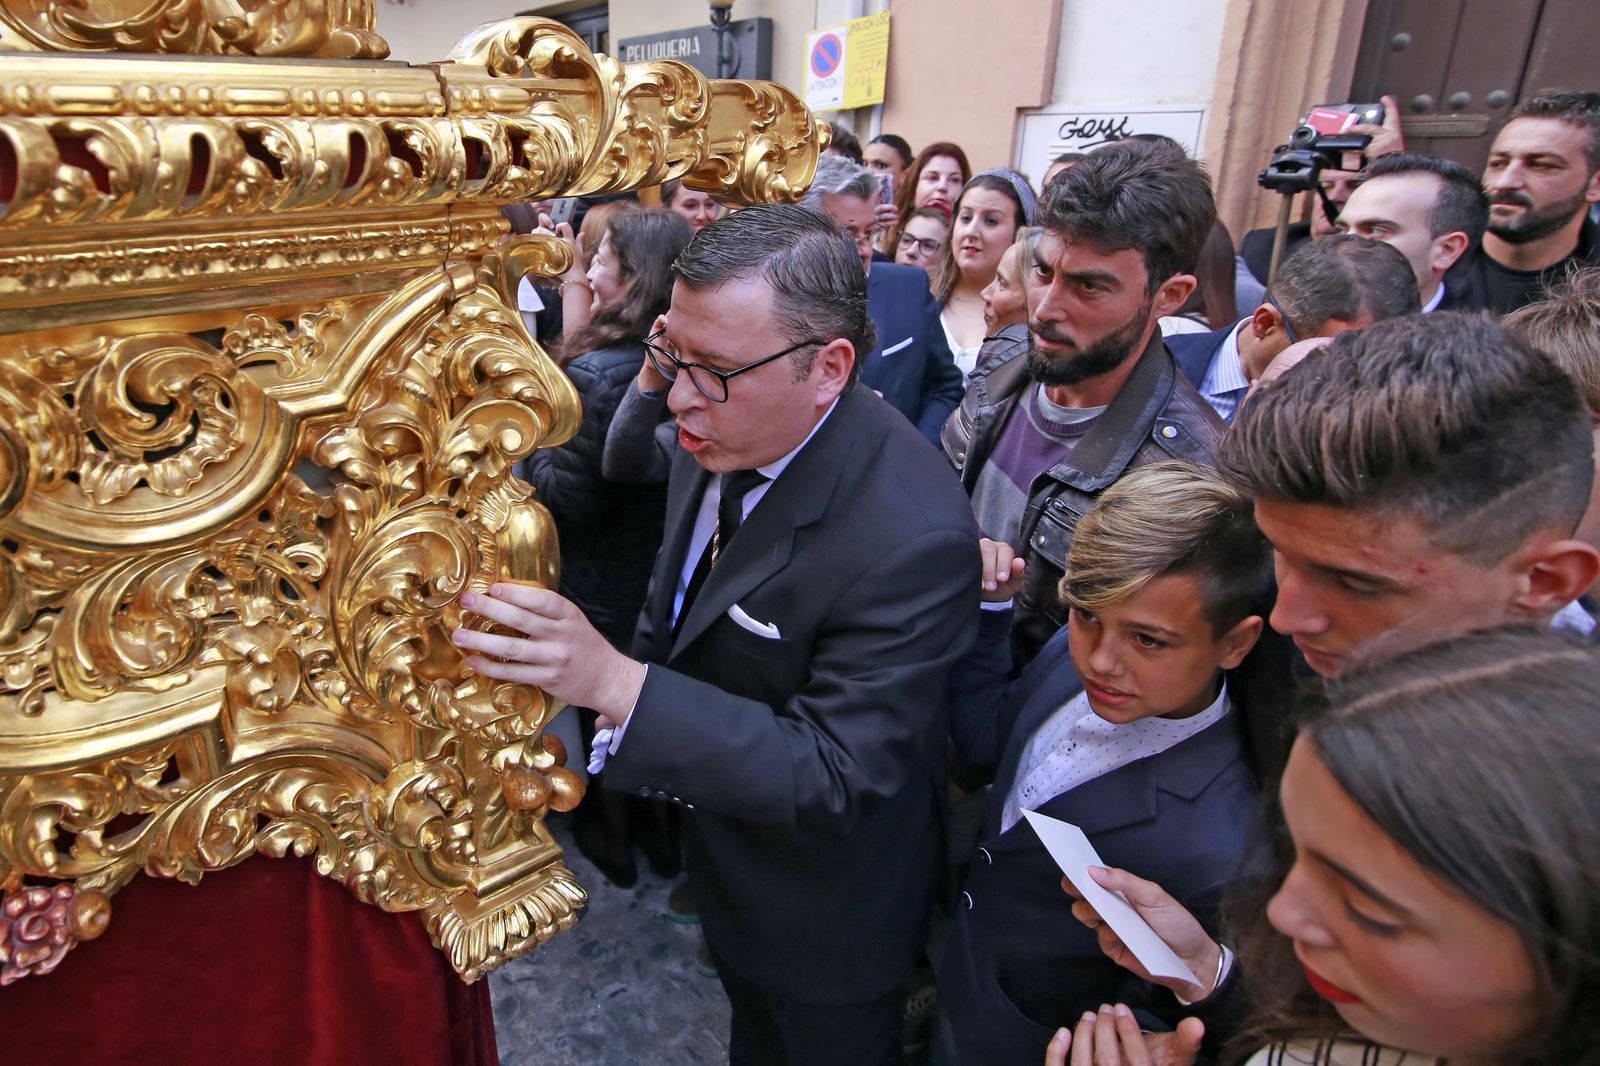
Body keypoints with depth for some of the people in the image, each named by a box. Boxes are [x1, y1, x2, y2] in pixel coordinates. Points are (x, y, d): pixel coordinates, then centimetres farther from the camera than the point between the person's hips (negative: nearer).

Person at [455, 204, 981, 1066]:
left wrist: (615, 682, -42)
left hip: (820, 913, -6)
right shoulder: (722, 432, -14)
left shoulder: (914, 539, -38)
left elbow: (835, 777, -34)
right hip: (719, 848, 7)